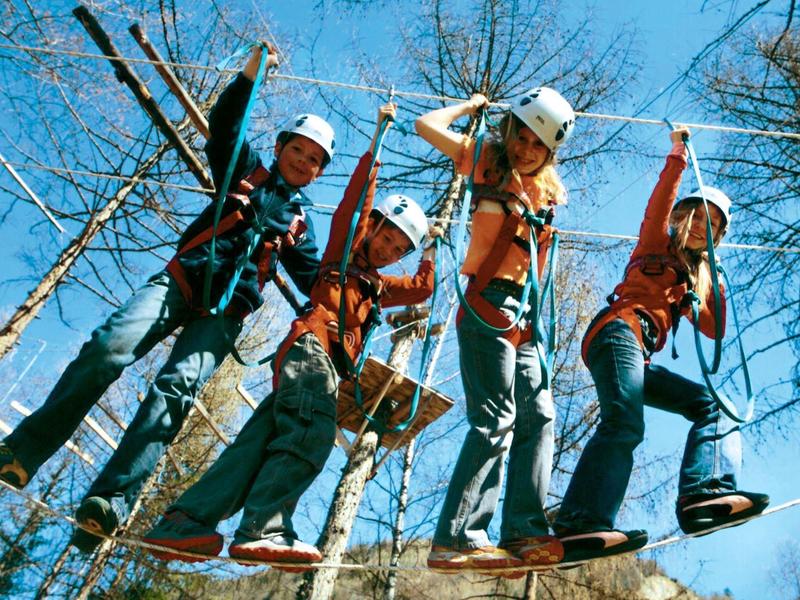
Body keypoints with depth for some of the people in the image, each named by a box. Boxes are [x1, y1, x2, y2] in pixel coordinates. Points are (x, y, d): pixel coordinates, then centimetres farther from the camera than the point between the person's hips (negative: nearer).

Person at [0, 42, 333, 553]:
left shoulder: (300, 223, 24)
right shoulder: (246, 170, 20)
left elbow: (316, 281, 22)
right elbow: (223, 127, 5)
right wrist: (250, 75, -6)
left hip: (225, 312, 1)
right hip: (181, 281, 0)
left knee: (178, 386, -25)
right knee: (110, 346, -25)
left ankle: (111, 501, -35)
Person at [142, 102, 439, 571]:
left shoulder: (377, 286, 35)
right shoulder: (343, 252, 17)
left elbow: (422, 288, 44)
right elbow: (358, 194, 11)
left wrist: (432, 247, 43)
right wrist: (379, 135, 14)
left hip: (324, 360, 7)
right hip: (312, 345, -7)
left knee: (261, 441, -6)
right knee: (311, 436, -25)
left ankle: (183, 521, -13)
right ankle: (263, 530, -34)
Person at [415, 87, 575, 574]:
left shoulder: (550, 187, 17)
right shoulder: (487, 162, 3)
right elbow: (427, 125, -3)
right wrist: (472, 106, 11)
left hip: (525, 313, 8)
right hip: (488, 305, -7)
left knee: (538, 418, 4)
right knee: (496, 419, -15)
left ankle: (524, 531, 7)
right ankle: (456, 539, -14)